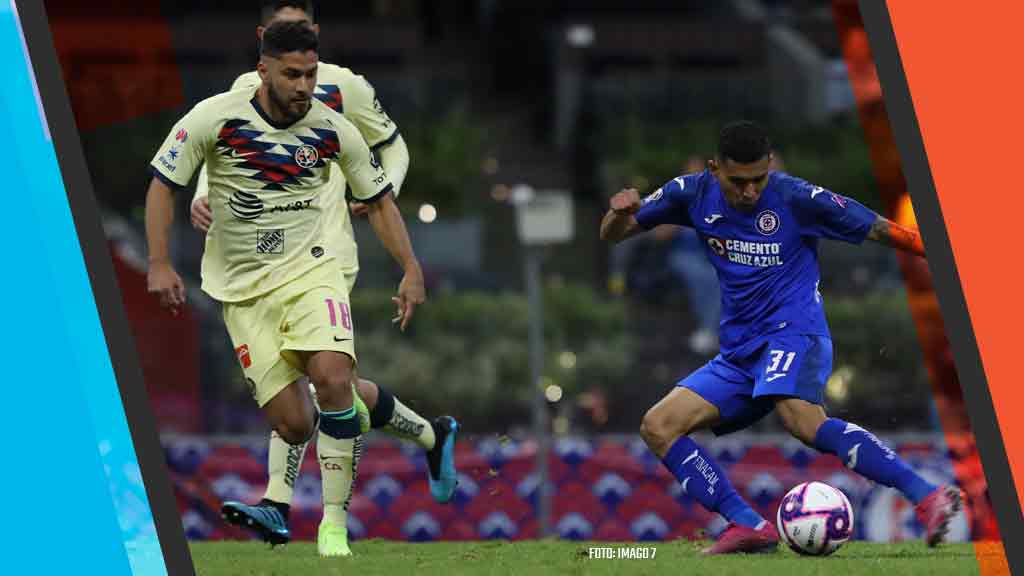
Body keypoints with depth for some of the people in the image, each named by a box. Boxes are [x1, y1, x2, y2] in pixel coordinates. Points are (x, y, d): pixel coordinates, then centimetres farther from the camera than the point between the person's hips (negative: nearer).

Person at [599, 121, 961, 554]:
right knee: (657, 428, -7)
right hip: (738, 352, 7)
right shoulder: (694, 194, 4)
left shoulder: (797, 198, -9)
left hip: (793, 334, -7)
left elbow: (880, 231, -3)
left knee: (804, 422, -35)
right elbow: (612, 235, 10)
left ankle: (927, 498, -39)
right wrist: (621, 214, -13)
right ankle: (750, 527, -17)